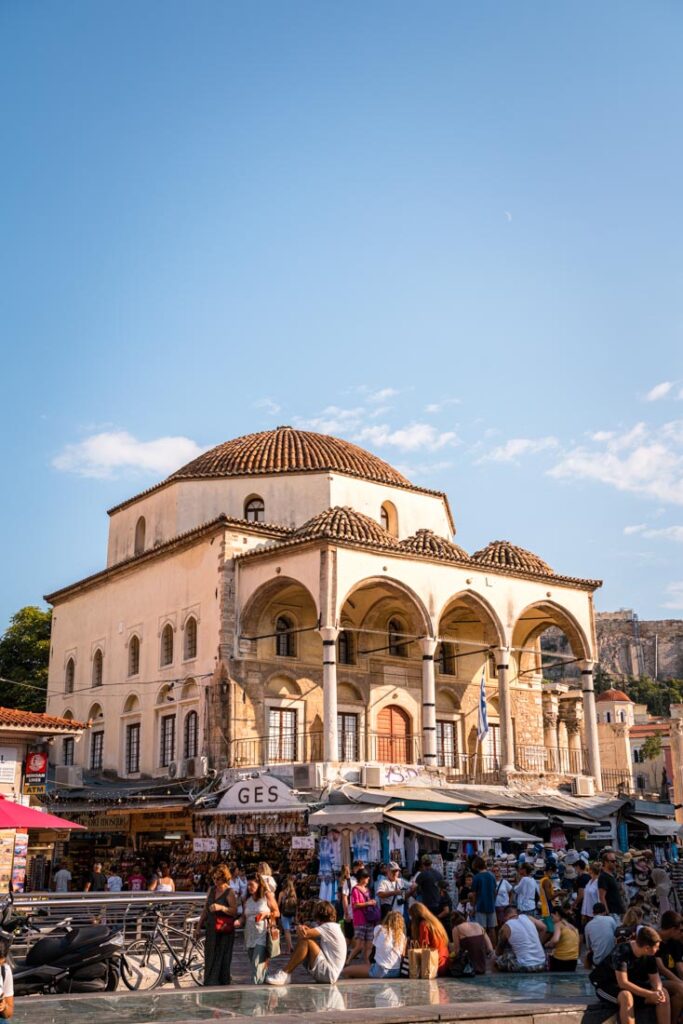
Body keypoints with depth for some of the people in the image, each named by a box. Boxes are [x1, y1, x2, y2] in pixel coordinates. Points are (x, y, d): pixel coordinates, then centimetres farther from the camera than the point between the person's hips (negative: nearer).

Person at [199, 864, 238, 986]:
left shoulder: (230, 892, -9)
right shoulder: (211, 890, 10)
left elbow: (235, 911, -18)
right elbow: (205, 909, 18)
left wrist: (221, 907, -31)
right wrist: (199, 925, 17)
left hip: (224, 932, -6)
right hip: (211, 930, 6)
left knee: (222, 960, -4)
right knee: (209, 960, 8)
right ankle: (209, 985, 15)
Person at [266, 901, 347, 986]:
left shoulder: (330, 927, -13)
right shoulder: (333, 927, 17)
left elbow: (304, 934, -21)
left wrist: (299, 928, 0)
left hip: (328, 974, -10)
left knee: (305, 941, -20)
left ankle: (284, 974, -13)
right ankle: (285, 976, -1)